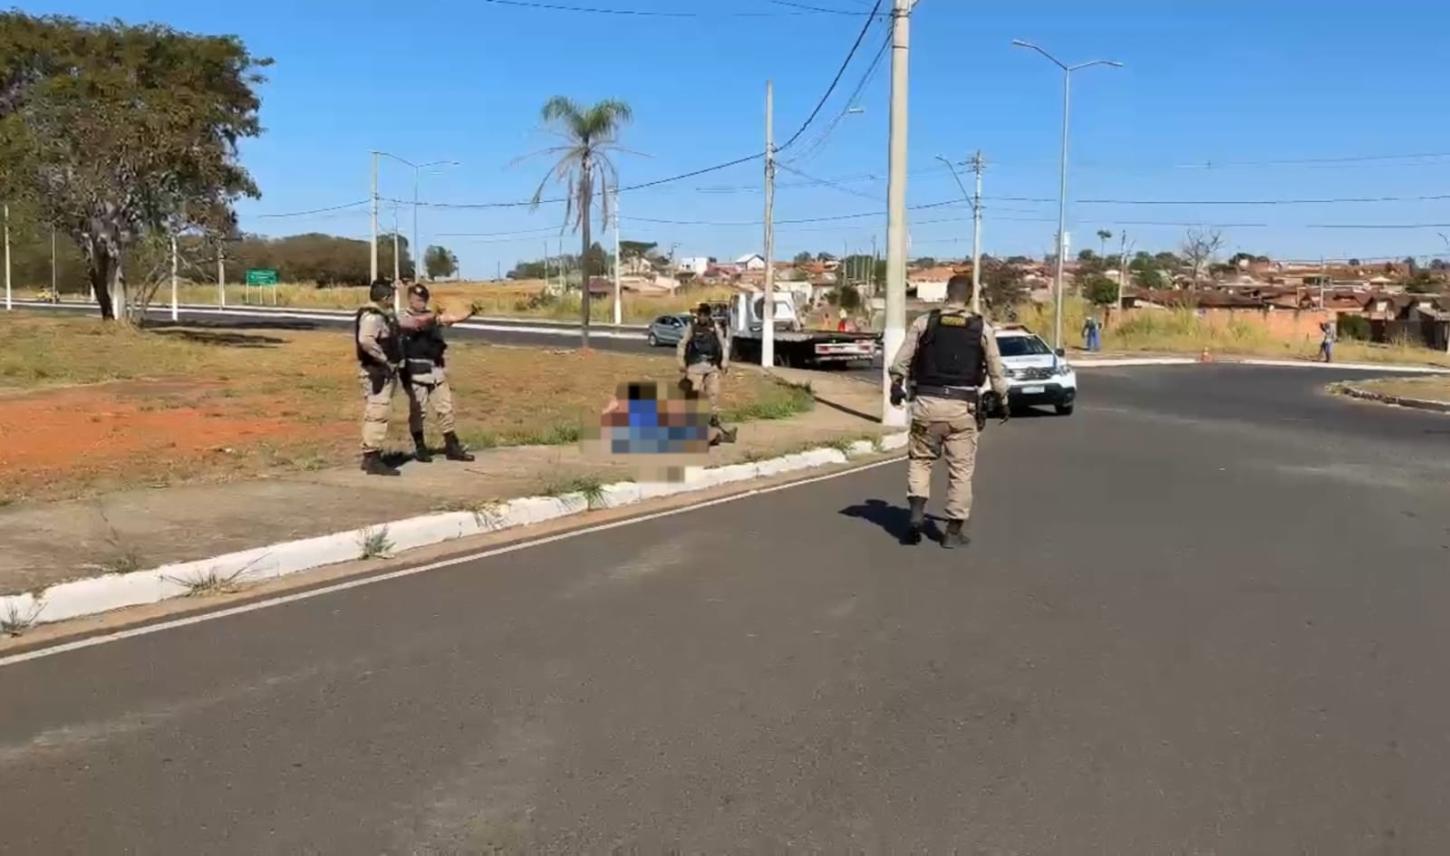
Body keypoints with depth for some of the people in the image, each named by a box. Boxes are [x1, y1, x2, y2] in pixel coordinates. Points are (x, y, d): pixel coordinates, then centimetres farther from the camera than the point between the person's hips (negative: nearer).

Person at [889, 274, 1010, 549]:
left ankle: (917, 513, -2)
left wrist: (896, 387, 18)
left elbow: (900, 361, 1)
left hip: (927, 402, 0)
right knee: (960, 469, 8)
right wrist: (1003, 401, 19)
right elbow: (996, 370, 6)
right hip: (961, 407, 0)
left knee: (920, 459, 16)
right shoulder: (981, 328, 1)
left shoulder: (924, 323, 0)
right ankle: (953, 531, 11)